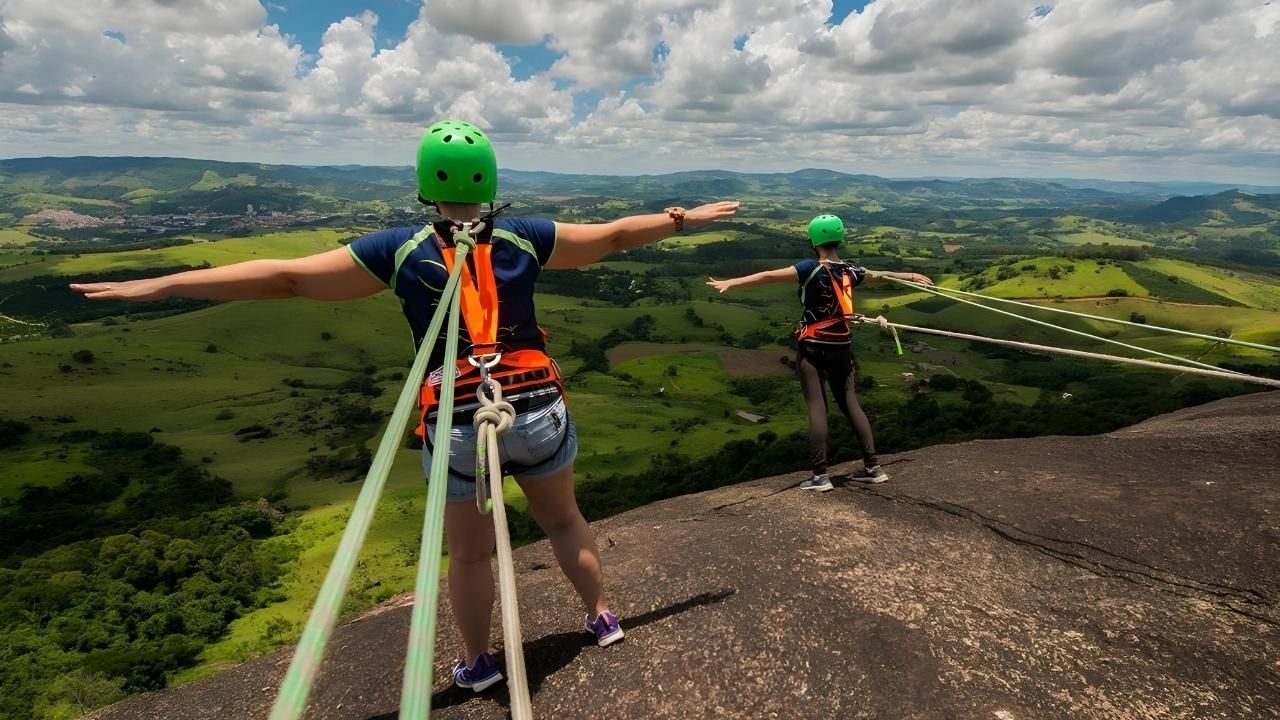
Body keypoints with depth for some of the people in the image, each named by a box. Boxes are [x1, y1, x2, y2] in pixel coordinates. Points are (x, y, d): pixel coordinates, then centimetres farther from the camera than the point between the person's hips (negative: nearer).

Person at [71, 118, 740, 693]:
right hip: (538, 411, 2)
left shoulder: (400, 250, -6)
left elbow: (285, 276, -6)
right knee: (564, 521, 24)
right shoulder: (525, 238, -3)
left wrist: (159, 285, 2)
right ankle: (602, 617, 42)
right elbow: (614, 234, 7)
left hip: (456, 427, -1)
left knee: (469, 552, 19)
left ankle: (477, 663, 38)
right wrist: (686, 218, 21)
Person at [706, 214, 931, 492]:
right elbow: (883, 275, 24)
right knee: (850, 404, 13)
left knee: (817, 407, -4)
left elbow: (768, 276, -22)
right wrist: (913, 276, 42)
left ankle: (820, 476, -4)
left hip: (812, 347, -5)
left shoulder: (812, 268, -12)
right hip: (840, 347, 5)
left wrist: (731, 283, -24)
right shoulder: (851, 271, 5)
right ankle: (873, 467, 17)